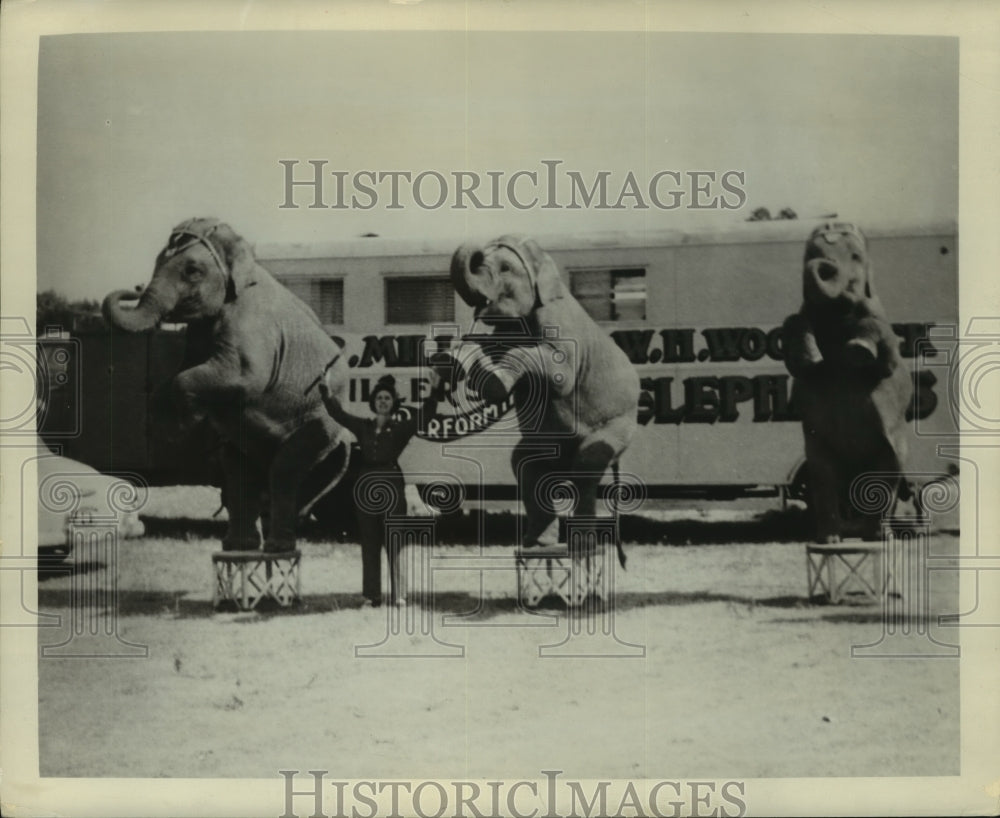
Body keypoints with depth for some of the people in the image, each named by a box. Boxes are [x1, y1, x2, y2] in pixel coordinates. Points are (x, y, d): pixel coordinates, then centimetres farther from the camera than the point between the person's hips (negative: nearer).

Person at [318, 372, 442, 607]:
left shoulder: (400, 428, 2)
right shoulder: (363, 427, 12)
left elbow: (424, 414, -10)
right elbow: (338, 413, 12)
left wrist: (434, 392, -22)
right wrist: (325, 392, 3)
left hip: (392, 487, -3)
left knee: (393, 543, -5)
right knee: (369, 544, 4)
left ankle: (398, 594, -2)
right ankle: (371, 595, 7)